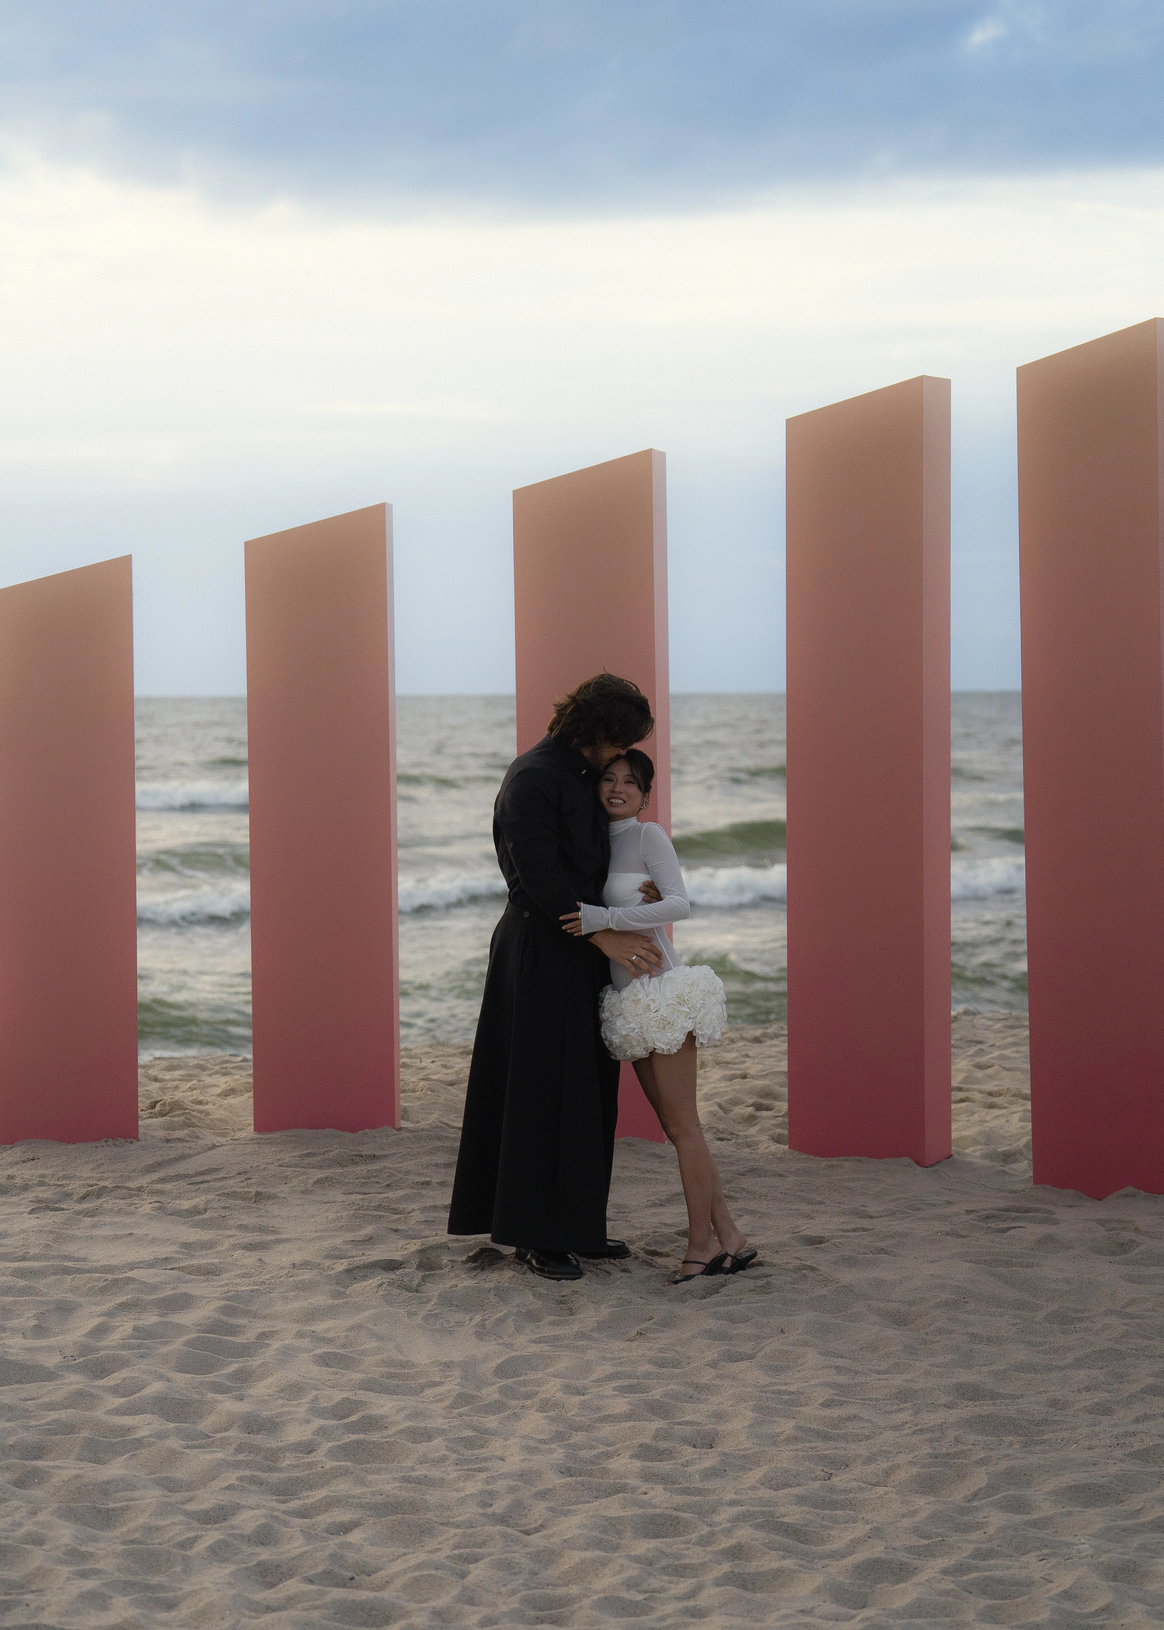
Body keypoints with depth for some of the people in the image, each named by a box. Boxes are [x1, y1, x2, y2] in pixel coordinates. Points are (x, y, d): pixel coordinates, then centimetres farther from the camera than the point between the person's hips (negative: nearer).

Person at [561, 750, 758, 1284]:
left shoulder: (648, 836, -8)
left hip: (660, 992, -8)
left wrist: (605, 918, -24)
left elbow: (680, 905, -20)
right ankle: (730, 1239, 12)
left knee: (681, 1124, -4)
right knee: (673, 1125, 8)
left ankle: (701, 1246, 2)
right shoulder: (602, 843, 15)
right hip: (634, 1000, 8)